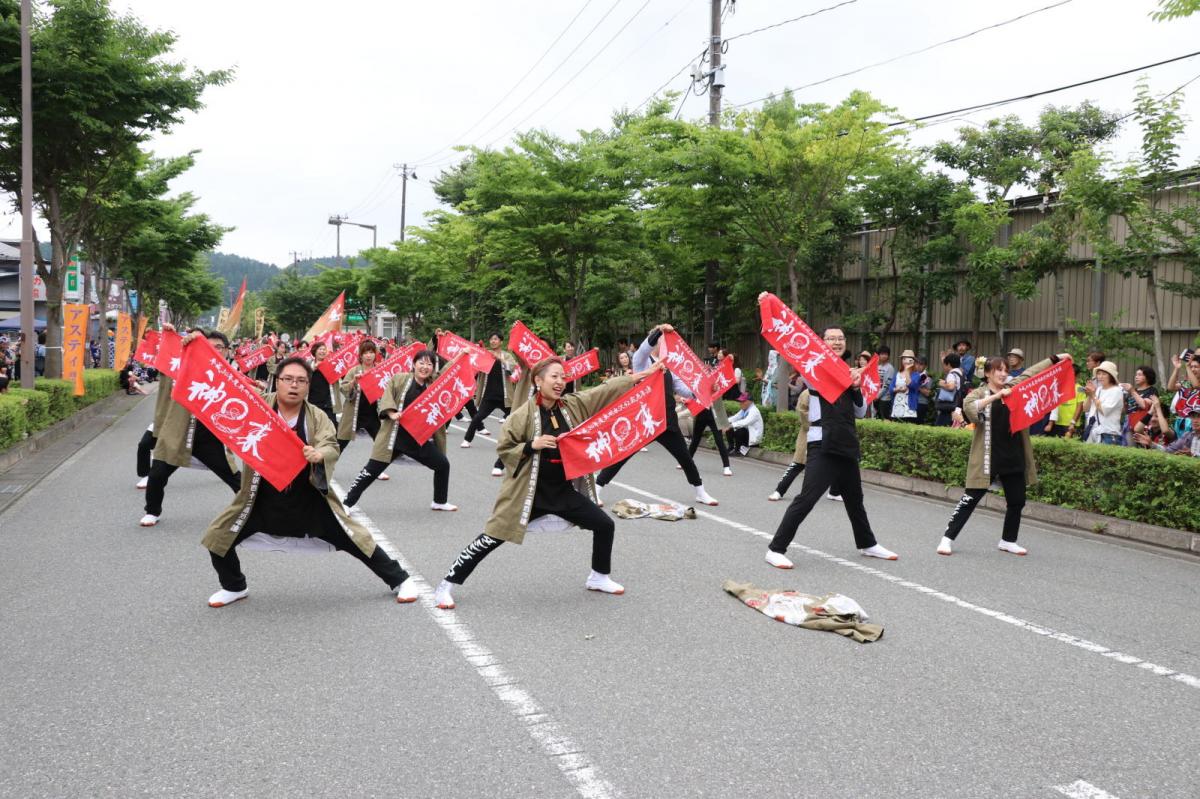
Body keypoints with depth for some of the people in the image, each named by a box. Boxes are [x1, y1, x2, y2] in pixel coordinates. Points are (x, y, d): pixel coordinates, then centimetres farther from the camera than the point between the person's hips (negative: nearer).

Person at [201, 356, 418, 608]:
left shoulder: (317, 417, -6)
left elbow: (332, 447, -18)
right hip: (263, 499, 1)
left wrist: (319, 454, -41)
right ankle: (234, 587, 30)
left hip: (309, 499, -1)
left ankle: (399, 580, 19)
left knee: (353, 539, 1)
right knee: (218, 537, 0)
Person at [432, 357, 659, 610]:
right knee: (491, 538, -5)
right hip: (529, 493, -5)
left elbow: (607, 390, 2)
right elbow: (503, 447, -10)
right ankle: (447, 586, 8)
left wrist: (641, 375, 0)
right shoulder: (524, 414, -14)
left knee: (605, 525, 7)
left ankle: (599, 577, 30)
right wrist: (532, 445, -24)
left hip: (565, 490, 5)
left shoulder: (574, 405, -1)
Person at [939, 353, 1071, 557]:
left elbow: (1033, 372, 20)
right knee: (970, 499, -5)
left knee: (1017, 501, 13)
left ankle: (1008, 540, 29)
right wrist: (996, 396, -31)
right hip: (987, 459, -6)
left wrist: (1056, 358, 19)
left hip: (1013, 457, 6)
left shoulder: (1014, 388, 9)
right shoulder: (979, 393, -6)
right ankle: (948, 538, 0)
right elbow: (969, 407, -26)